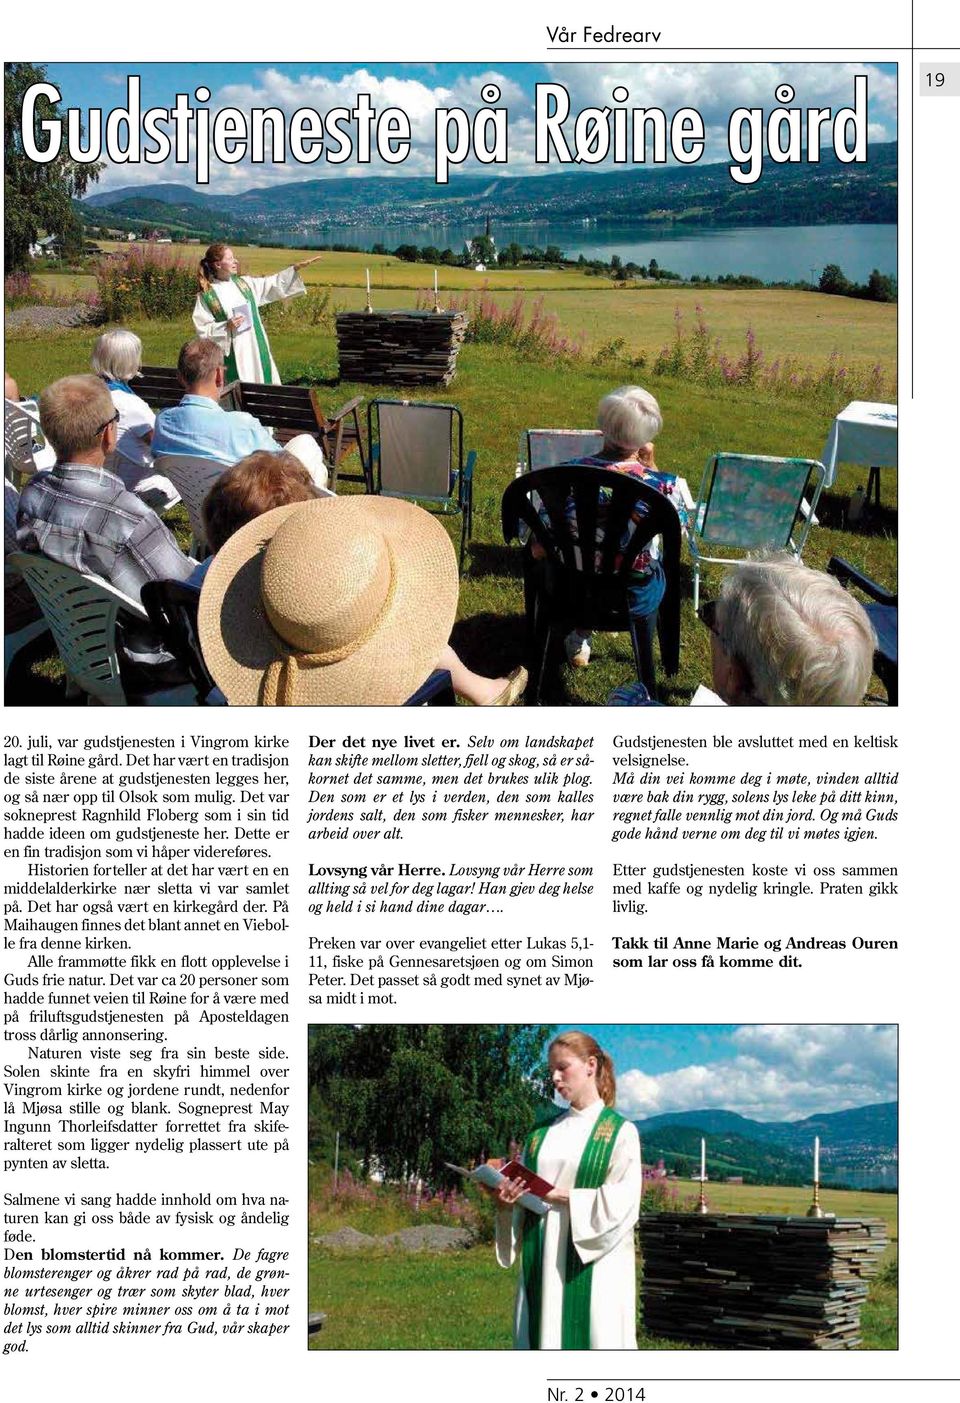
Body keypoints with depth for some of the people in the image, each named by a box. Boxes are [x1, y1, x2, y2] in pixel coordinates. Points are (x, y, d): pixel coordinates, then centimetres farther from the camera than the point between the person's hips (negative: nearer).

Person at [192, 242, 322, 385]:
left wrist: (297, 267, 5)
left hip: (256, 348, 5)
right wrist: (226, 327, -19)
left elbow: (274, 283, 12)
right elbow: (203, 329, -5)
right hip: (231, 353, -5)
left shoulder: (244, 283, 9)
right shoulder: (206, 296, -4)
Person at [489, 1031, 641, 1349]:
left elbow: (624, 1201, -11)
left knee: (595, 1335, -4)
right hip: (543, 1261, 5)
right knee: (542, 1334, 3)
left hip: (594, 1263, -4)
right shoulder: (543, 1131, 14)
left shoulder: (620, 1131, -2)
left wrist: (563, 1197, -16)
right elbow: (522, 1187, 13)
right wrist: (505, 1200, -9)